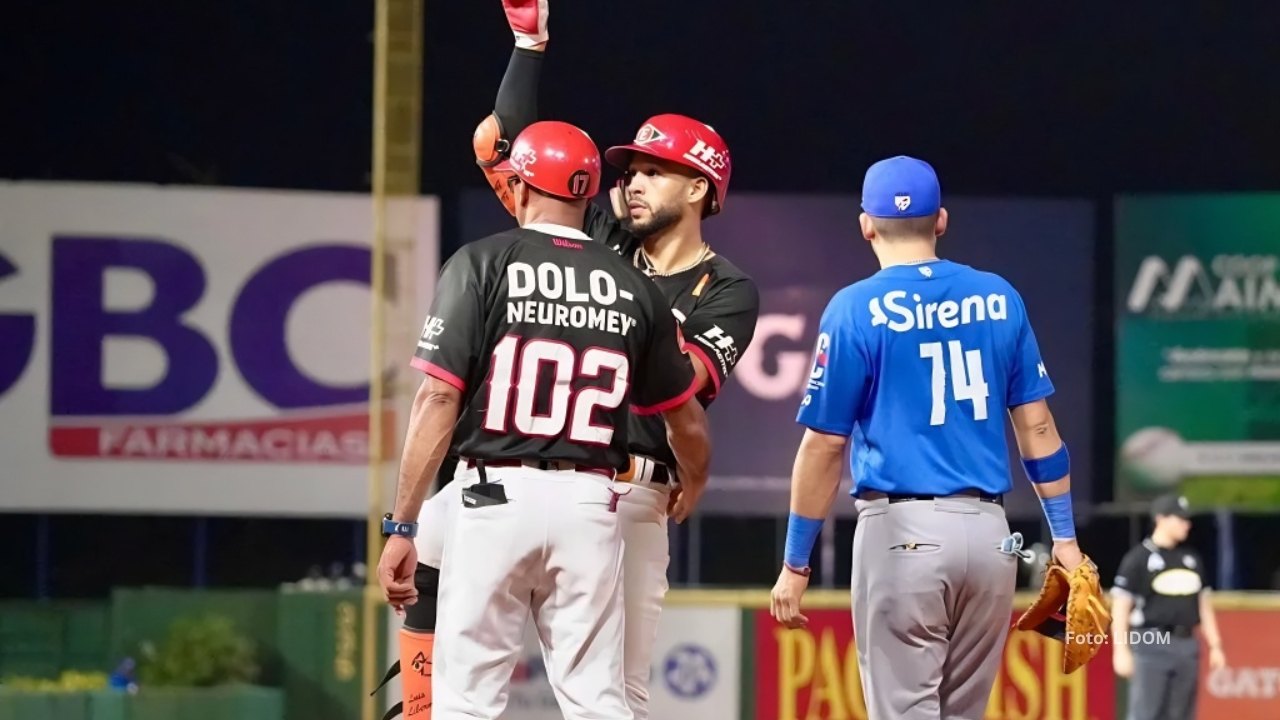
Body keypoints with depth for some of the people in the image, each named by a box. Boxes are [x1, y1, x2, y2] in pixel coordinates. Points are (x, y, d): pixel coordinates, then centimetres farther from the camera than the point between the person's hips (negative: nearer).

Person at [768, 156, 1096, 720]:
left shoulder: (857, 310, -4)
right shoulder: (998, 299, 7)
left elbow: (824, 446, -5)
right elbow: (1036, 424, 9)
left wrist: (795, 565, 1)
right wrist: (1064, 536, 14)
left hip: (903, 532, -4)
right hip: (988, 532, 4)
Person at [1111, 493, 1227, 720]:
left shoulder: (1192, 558, 15)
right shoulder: (1138, 558, -4)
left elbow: (1204, 605, 21)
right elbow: (1120, 607, -7)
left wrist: (1214, 646, 16)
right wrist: (1121, 650, -14)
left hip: (1187, 646, 6)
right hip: (1151, 647, -6)